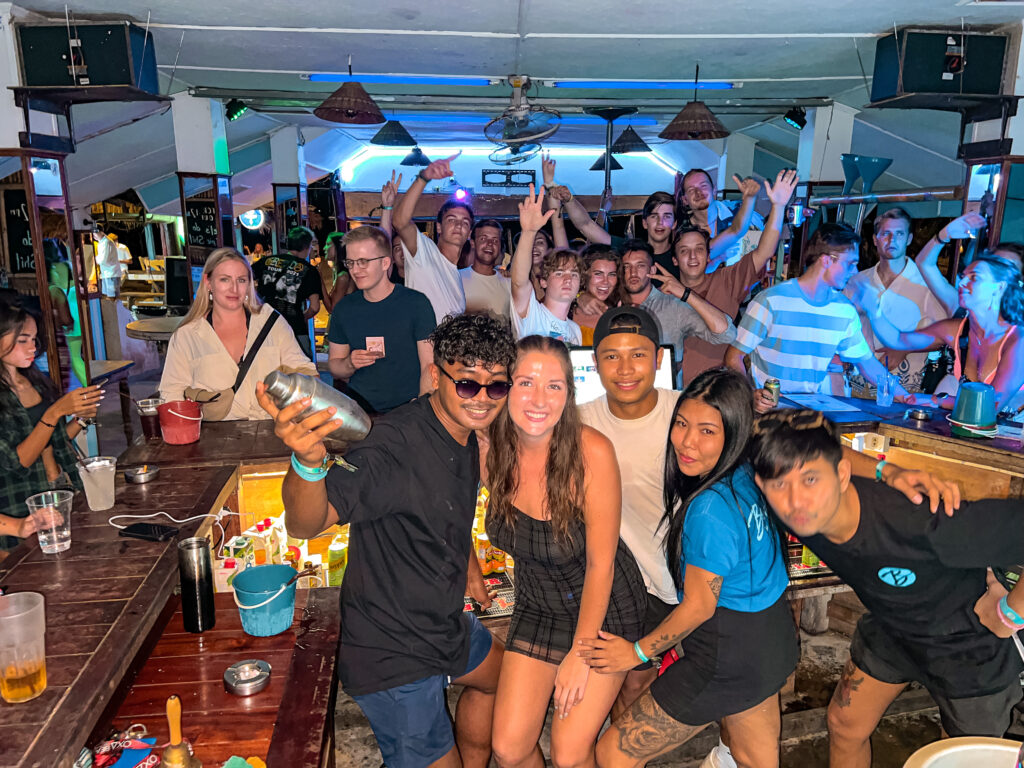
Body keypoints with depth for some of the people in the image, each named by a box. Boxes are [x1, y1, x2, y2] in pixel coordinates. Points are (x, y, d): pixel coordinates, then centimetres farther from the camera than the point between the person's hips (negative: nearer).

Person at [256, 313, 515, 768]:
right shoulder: (396, 444, -30)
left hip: (446, 625, 9)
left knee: (498, 679, 30)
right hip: (393, 654, -9)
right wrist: (308, 462, -58)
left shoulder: (467, 433, -2)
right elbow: (305, 525, -39)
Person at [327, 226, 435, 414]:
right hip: (358, 410, 3)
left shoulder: (416, 303, -4)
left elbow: (429, 366, -5)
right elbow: (334, 365, 16)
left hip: (406, 410, -2)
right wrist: (350, 364, -7)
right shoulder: (344, 308, 8)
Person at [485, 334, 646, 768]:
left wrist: (580, 652, -14)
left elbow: (600, 564, -19)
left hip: (604, 606, -3)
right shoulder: (491, 448, -17)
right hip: (537, 606, 4)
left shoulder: (592, 451, -27)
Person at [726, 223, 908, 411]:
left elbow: (866, 361, 18)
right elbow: (734, 356, -10)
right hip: (770, 405, -4)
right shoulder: (772, 300, -10)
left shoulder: (845, 309, 8)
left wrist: (904, 396, 8)